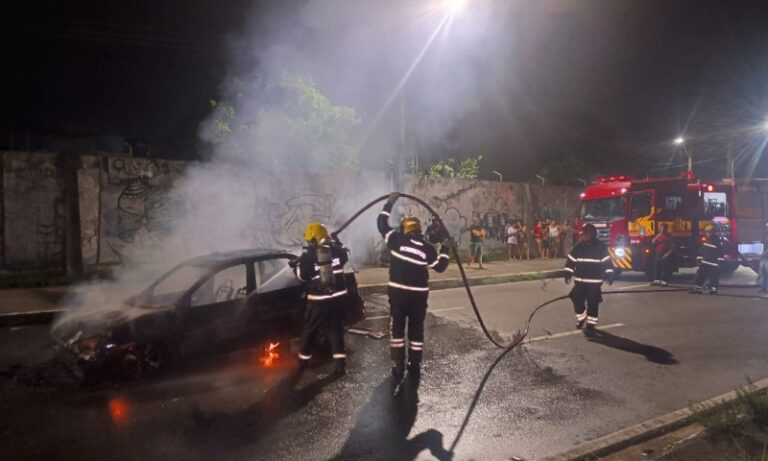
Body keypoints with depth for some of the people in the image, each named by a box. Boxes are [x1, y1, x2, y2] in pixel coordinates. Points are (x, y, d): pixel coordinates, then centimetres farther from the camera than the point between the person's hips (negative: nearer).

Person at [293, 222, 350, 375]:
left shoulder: (308, 256, -11)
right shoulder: (336, 249, -3)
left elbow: (301, 275, -3)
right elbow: (345, 257, 18)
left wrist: (298, 262, 13)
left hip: (319, 300, -2)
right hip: (339, 297, 3)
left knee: (310, 330, 15)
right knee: (336, 329, 11)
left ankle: (303, 359, 30)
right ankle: (340, 362, 5)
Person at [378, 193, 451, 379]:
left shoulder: (397, 240, -5)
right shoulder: (427, 247, -3)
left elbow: (382, 224, 4)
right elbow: (440, 266, 4)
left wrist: (389, 204, 11)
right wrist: (445, 249, 16)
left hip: (398, 292, -1)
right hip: (419, 294, 1)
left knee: (397, 328, 9)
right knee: (416, 329, 12)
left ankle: (398, 366, 10)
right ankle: (415, 366, 17)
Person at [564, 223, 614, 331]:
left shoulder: (601, 247, -6)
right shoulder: (578, 246, 3)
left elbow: (607, 261, -4)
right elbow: (571, 260, 8)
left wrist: (609, 275, -11)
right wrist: (568, 273, 4)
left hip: (594, 281, -3)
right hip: (579, 280, 3)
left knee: (593, 303, 1)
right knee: (577, 300, 1)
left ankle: (591, 323, 14)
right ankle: (581, 318, 25)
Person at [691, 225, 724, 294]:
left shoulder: (718, 241, -10)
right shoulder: (705, 240, 10)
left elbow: (720, 252, -12)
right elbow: (701, 250, 17)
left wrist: (719, 262, -14)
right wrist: (699, 259, 15)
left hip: (713, 264, -6)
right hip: (704, 263, 6)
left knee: (714, 277, 0)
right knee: (700, 276, 6)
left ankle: (713, 289, 11)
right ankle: (698, 289, 11)